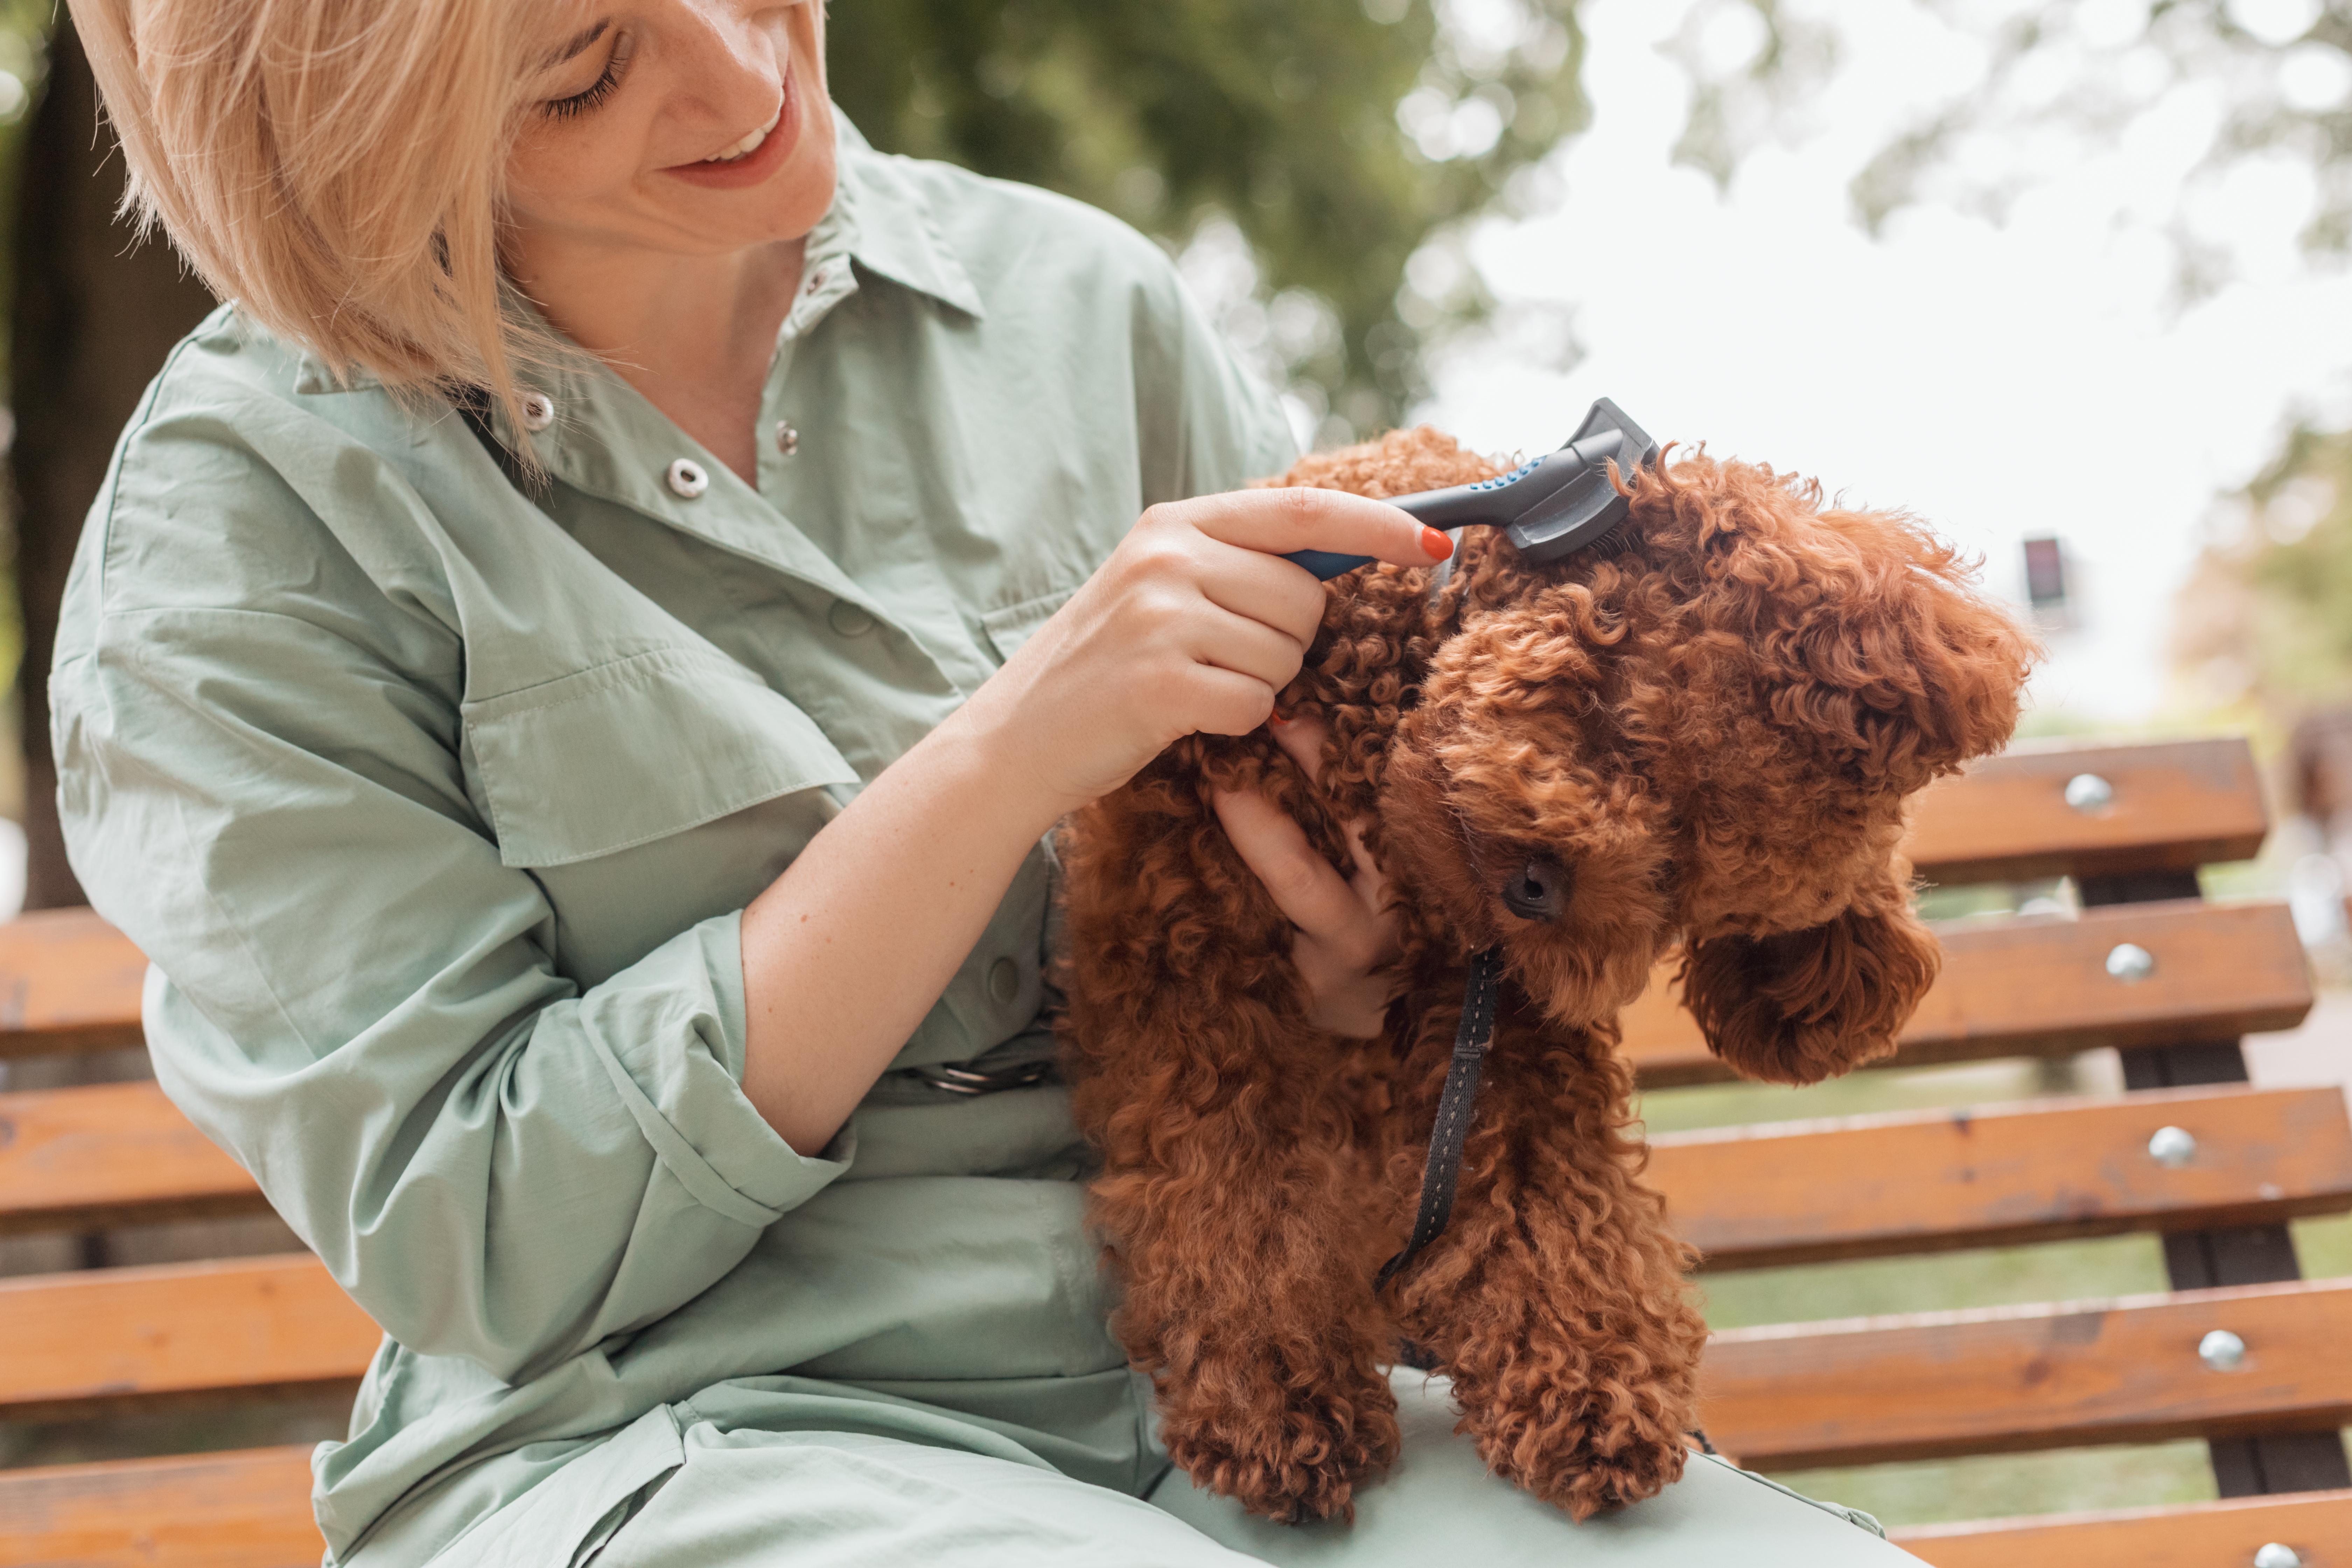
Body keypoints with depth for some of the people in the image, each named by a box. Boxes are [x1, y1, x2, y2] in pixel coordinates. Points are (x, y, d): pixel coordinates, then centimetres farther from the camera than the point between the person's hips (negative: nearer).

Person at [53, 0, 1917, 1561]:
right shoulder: (250, 501, -3)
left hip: (1201, 1372, 4)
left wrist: (1366, 937, -10)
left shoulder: (1075, 297, 7)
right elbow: (475, 1245, -10)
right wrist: (998, 764, -17)